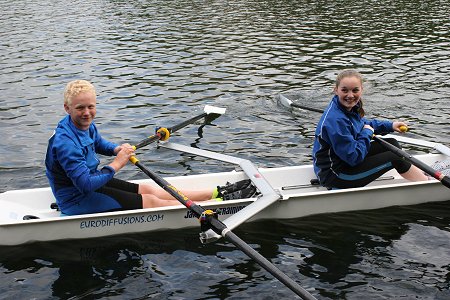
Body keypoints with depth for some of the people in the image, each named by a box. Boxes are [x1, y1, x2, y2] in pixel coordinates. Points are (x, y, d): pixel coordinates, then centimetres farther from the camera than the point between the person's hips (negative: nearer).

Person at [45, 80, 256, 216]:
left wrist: (117, 149, 2)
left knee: (148, 190, 4)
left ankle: (218, 194, 5)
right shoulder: (65, 143, -28)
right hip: (78, 201, -9)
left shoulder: (87, 125, 1)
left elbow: (98, 144, 24)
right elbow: (86, 184, -32)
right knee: (150, 201, -9)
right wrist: (116, 165, -23)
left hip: (92, 182, 9)